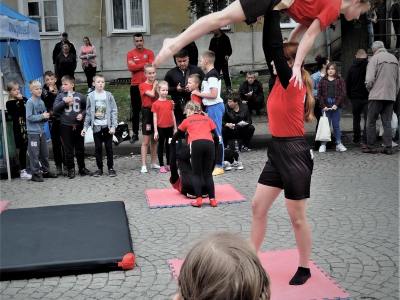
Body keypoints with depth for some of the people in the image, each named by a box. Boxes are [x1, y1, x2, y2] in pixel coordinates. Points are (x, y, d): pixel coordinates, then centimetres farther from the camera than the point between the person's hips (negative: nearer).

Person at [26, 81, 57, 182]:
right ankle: (35, 174, 5)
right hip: (33, 132, -7)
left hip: (42, 131, 7)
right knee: (34, 154, -2)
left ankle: (45, 171, 25)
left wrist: (46, 117, -6)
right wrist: (42, 116, -18)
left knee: (44, 153, 14)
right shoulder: (30, 102, -10)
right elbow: (29, 117, -18)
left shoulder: (41, 102, 9)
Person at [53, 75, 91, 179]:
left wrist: (82, 114, -6)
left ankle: (82, 168, 23)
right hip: (66, 126, -1)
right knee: (68, 150, 4)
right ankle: (70, 169, 15)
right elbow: (55, 109, -7)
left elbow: (87, 107, 11)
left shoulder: (80, 96, 3)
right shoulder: (60, 96, 1)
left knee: (80, 148, 10)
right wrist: (65, 101, -15)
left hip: (78, 125, 1)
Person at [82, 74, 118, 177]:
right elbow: (88, 113, 5)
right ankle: (99, 168, 16)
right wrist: (85, 127, 1)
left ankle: (110, 168, 14)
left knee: (109, 147, 5)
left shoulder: (108, 95, -1)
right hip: (96, 126, 1)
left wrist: (113, 126, -10)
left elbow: (114, 111, -2)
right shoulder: (90, 96, 2)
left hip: (107, 126, -1)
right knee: (98, 148, 7)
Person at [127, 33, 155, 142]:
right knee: (135, 111, 6)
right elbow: (131, 67, -10)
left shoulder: (149, 53, 4)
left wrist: (138, 66, -14)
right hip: (135, 86, 1)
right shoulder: (130, 54, 4)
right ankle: (135, 134, 12)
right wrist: (144, 65, -10)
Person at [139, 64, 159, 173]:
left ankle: (153, 163, 21)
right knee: (146, 141, -3)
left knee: (155, 140, 12)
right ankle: (143, 165, 1)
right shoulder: (143, 85, -7)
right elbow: (152, 94, -20)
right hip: (147, 112, -5)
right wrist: (154, 85, -5)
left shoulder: (156, 84, 10)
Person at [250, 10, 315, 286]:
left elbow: (273, 47, -21)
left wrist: (273, 13, -17)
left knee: (297, 217, 5)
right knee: (258, 206, 12)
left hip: (294, 153, -9)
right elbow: (273, 49, 9)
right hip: (278, 151, 9)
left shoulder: (292, 82, -15)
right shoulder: (284, 84, 7)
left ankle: (305, 269, 22)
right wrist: (270, 14, 6)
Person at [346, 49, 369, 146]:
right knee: (367, 119, -2)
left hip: (355, 98, 3)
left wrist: (349, 96, 15)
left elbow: (347, 83, 7)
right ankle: (364, 141, -11)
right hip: (367, 97, -3)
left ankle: (356, 138, 24)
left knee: (356, 119, 17)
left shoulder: (352, 68, 3)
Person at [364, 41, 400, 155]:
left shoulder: (375, 58, -5)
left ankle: (370, 146, 5)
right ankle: (388, 147, 6)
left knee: (371, 122, 4)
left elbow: (369, 79, -13)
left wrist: (369, 88, 6)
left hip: (377, 95, -5)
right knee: (387, 123, 9)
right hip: (391, 96, 5)